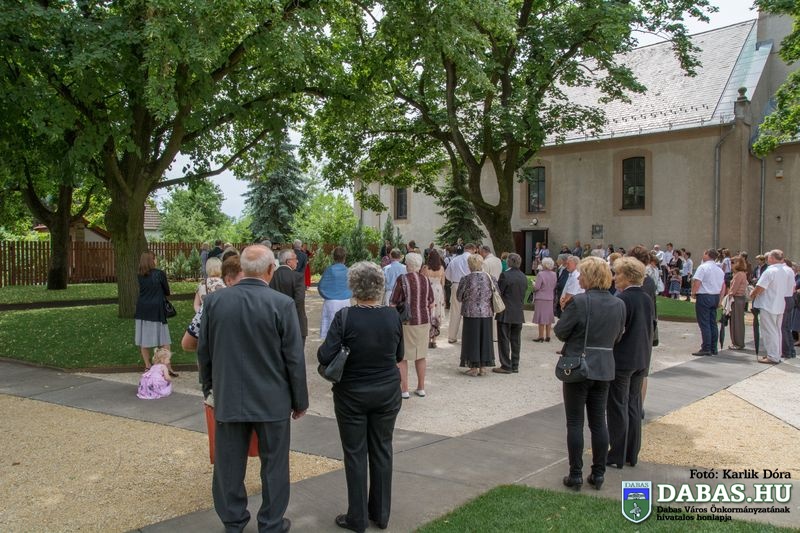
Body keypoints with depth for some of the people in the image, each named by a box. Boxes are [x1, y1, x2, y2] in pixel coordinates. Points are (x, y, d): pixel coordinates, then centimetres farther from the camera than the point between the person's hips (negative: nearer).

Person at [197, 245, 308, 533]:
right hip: (272, 401, -3)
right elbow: (295, 359, -11)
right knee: (274, 465, 13)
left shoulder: (214, 300, -5)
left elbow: (203, 352, 5)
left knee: (229, 465, 16)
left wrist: (210, 387, 20)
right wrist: (300, 401, 1)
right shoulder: (282, 304, -15)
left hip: (228, 399, 3)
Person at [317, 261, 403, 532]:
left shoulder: (344, 317, -17)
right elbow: (399, 355, 4)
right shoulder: (393, 316, -6)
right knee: (382, 451, 14)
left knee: (355, 454, 8)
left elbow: (324, 356, -19)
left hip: (352, 395, -3)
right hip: (387, 393, 3)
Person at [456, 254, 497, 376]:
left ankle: (474, 368, 10)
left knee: (472, 339, 6)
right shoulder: (489, 278, -3)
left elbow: (459, 297, -4)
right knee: (484, 339, 12)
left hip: (471, 313, -3)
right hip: (486, 313, 3)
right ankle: (483, 367, 17)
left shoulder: (466, 279, -13)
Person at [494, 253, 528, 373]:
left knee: (504, 340, 1)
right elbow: (523, 294, 11)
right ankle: (515, 366, 18)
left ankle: (506, 366, 3)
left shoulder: (505, 275, -14)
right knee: (516, 340, 12)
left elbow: (498, 292, -12)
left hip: (506, 314, -6)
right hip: (519, 314, 6)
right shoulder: (524, 277, 6)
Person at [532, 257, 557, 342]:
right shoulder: (554, 274, 2)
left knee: (541, 318, 0)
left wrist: (533, 285, 3)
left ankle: (541, 336, 3)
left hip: (541, 299, -6)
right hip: (550, 298, 6)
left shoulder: (541, 274, -17)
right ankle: (548, 336, 17)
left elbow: (536, 287, -16)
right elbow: (555, 286, 9)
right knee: (548, 318, 12)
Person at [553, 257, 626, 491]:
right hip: (604, 369, 5)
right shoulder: (619, 304, 0)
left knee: (575, 423, 5)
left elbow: (560, 331, -12)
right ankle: (598, 474, 21)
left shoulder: (579, 302, -19)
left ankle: (575, 475, 11)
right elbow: (617, 337, 9)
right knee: (599, 422, 14)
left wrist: (567, 311, 3)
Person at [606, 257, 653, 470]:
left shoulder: (621, 299, -19)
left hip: (621, 360, -8)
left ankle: (617, 456, 11)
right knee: (634, 406, 15)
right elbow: (651, 329, 13)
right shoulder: (647, 299, 6)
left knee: (618, 408, 3)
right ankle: (632, 454, 24)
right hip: (642, 360, 8)